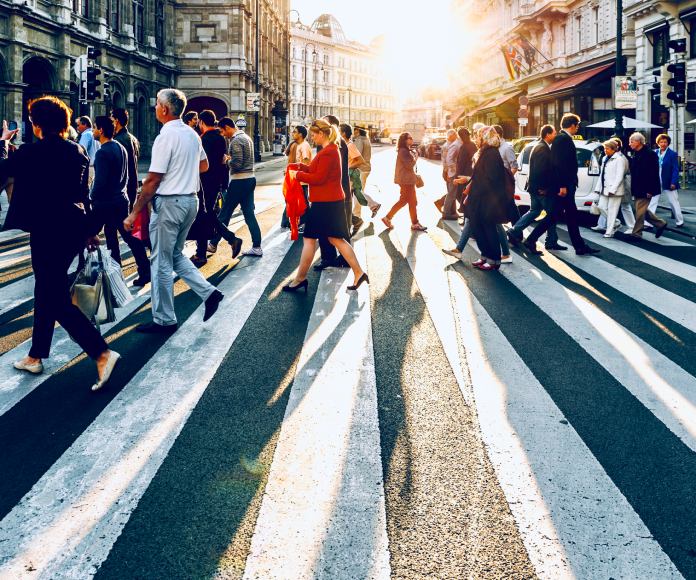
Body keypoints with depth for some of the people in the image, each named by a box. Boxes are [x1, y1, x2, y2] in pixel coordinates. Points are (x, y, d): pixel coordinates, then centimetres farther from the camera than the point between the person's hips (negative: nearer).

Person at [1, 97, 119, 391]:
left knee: (57, 300, -4)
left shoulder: (31, 152, -14)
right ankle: (36, 356, 31)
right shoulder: (77, 151, 6)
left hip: (47, 231, -8)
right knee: (46, 291, 19)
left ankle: (102, 354, -15)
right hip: (74, 228, 8)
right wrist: (89, 230, 20)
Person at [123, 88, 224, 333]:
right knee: (175, 255, 22)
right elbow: (204, 165, 24)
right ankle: (208, 292, 10)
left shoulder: (166, 136, -17)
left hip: (168, 203, -8)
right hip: (190, 200, 8)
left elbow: (153, 180, -19)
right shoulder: (192, 134, 8)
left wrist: (134, 213, -15)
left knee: (161, 262, 2)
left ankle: (164, 320, 9)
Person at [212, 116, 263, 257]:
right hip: (250, 178, 9)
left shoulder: (236, 141, -15)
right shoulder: (247, 137, 14)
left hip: (239, 181, -9)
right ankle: (256, 247, 6)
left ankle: (213, 244, 11)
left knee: (224, 213, 2)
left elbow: (237, 164, -22)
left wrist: (226, 161, -4)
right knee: (249, 213, 8)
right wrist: (230, 158, 9)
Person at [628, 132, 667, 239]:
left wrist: (650, 190, -22)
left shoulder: (650, 154, -15)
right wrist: (633, 189, 17)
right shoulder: (636, 154, 12)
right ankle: (660, 224, 27)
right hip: (638, 189, 9)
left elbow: (653, 174, -19)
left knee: (640, 211, -5)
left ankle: (636, 233, 2)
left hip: (645, 190, -9)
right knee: (643, 210, 15)